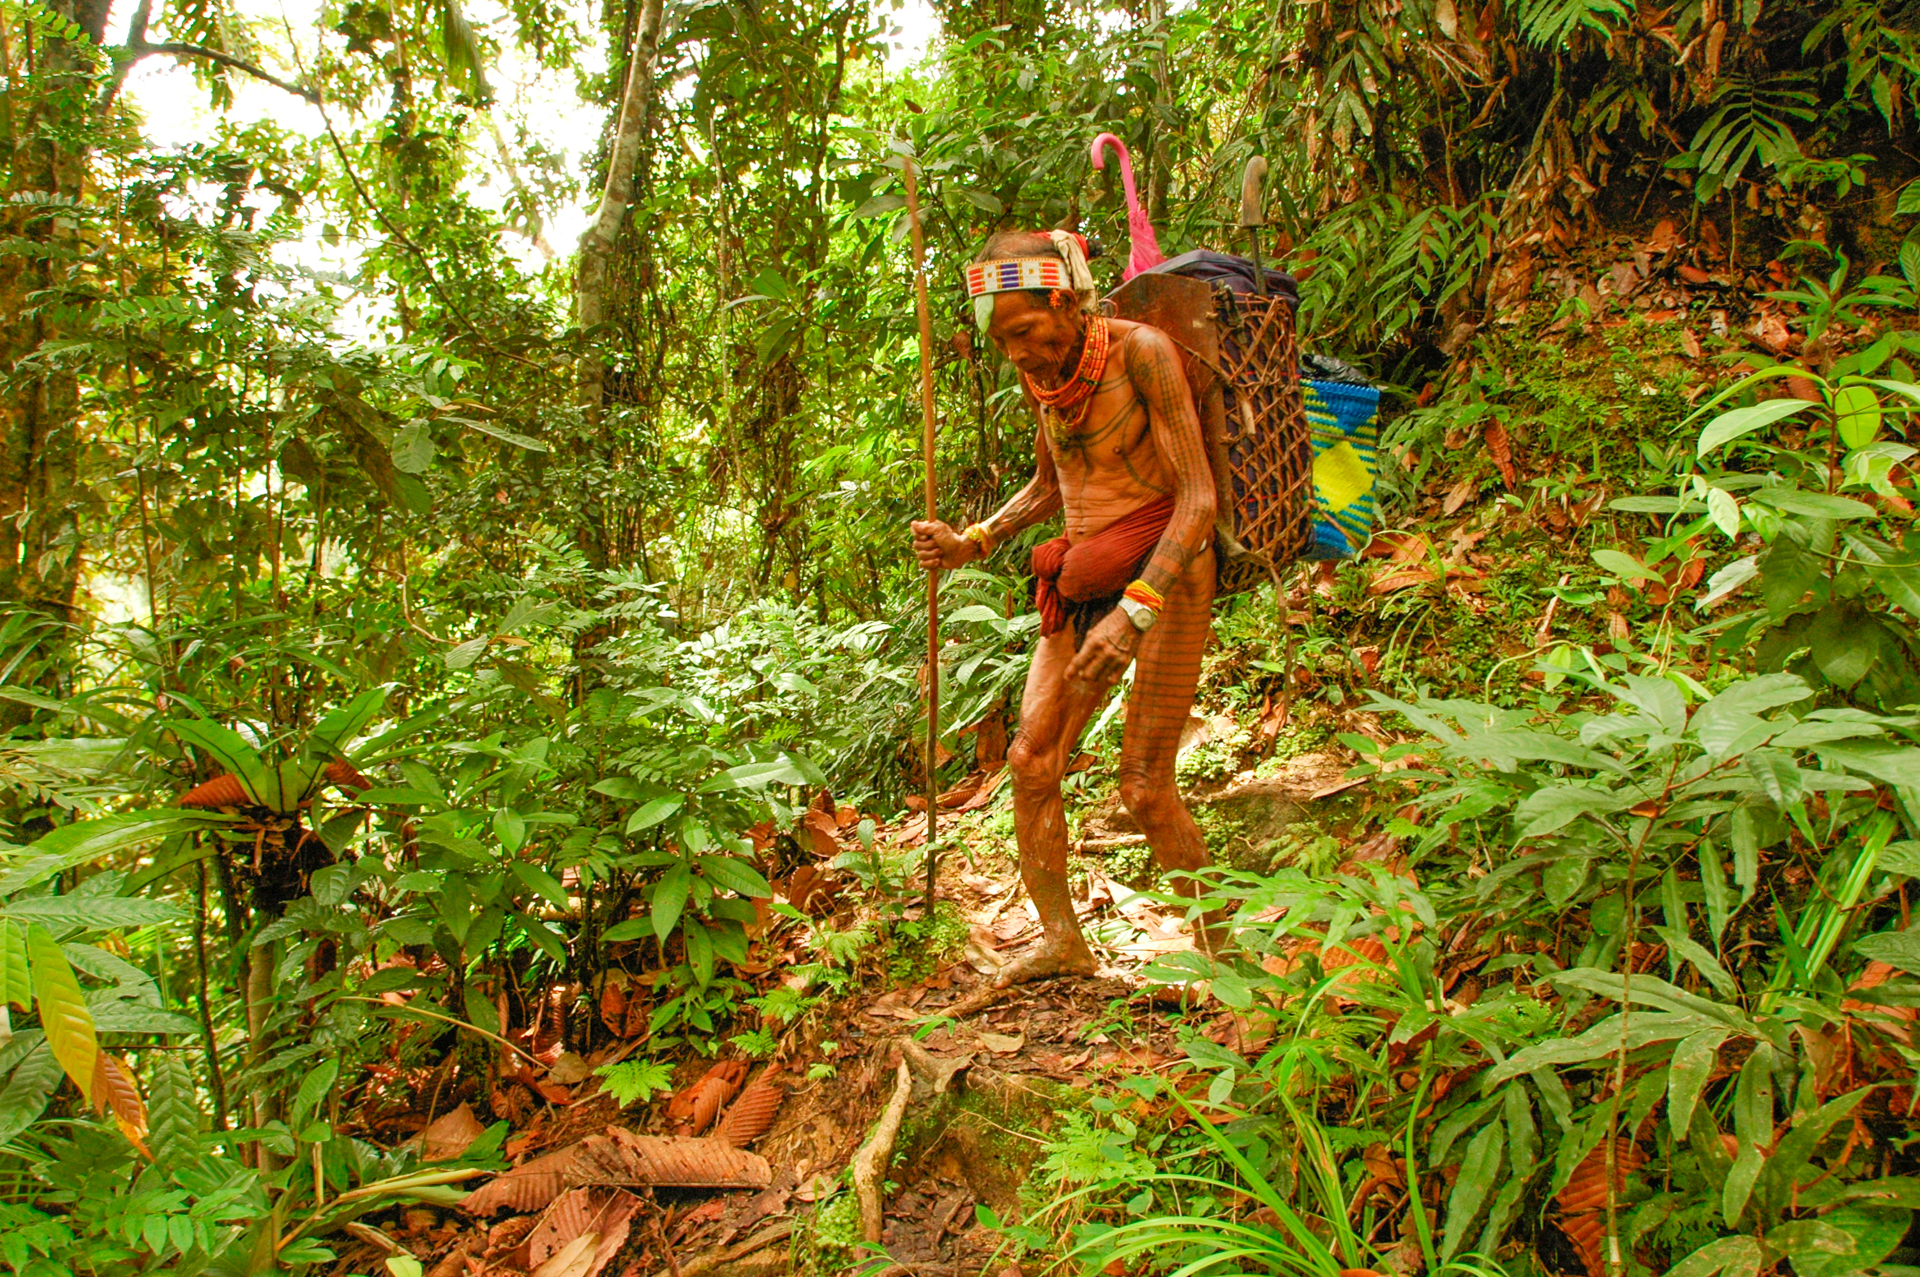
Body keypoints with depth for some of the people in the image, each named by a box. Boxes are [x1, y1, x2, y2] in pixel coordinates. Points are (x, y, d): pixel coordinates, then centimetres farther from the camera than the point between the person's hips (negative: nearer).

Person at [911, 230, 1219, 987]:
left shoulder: (1140, 351, -14)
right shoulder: (1038, 375, 7)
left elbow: (1198, 497, -18)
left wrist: (1135, 612, -27)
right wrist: (971, 543, 7)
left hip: (1165, 575, -7)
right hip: (1084, 584, 7)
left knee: (1144, 786, -8)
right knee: (1031, 761, 1)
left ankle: (1220, 950, 11)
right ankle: (1062, 941, 15)